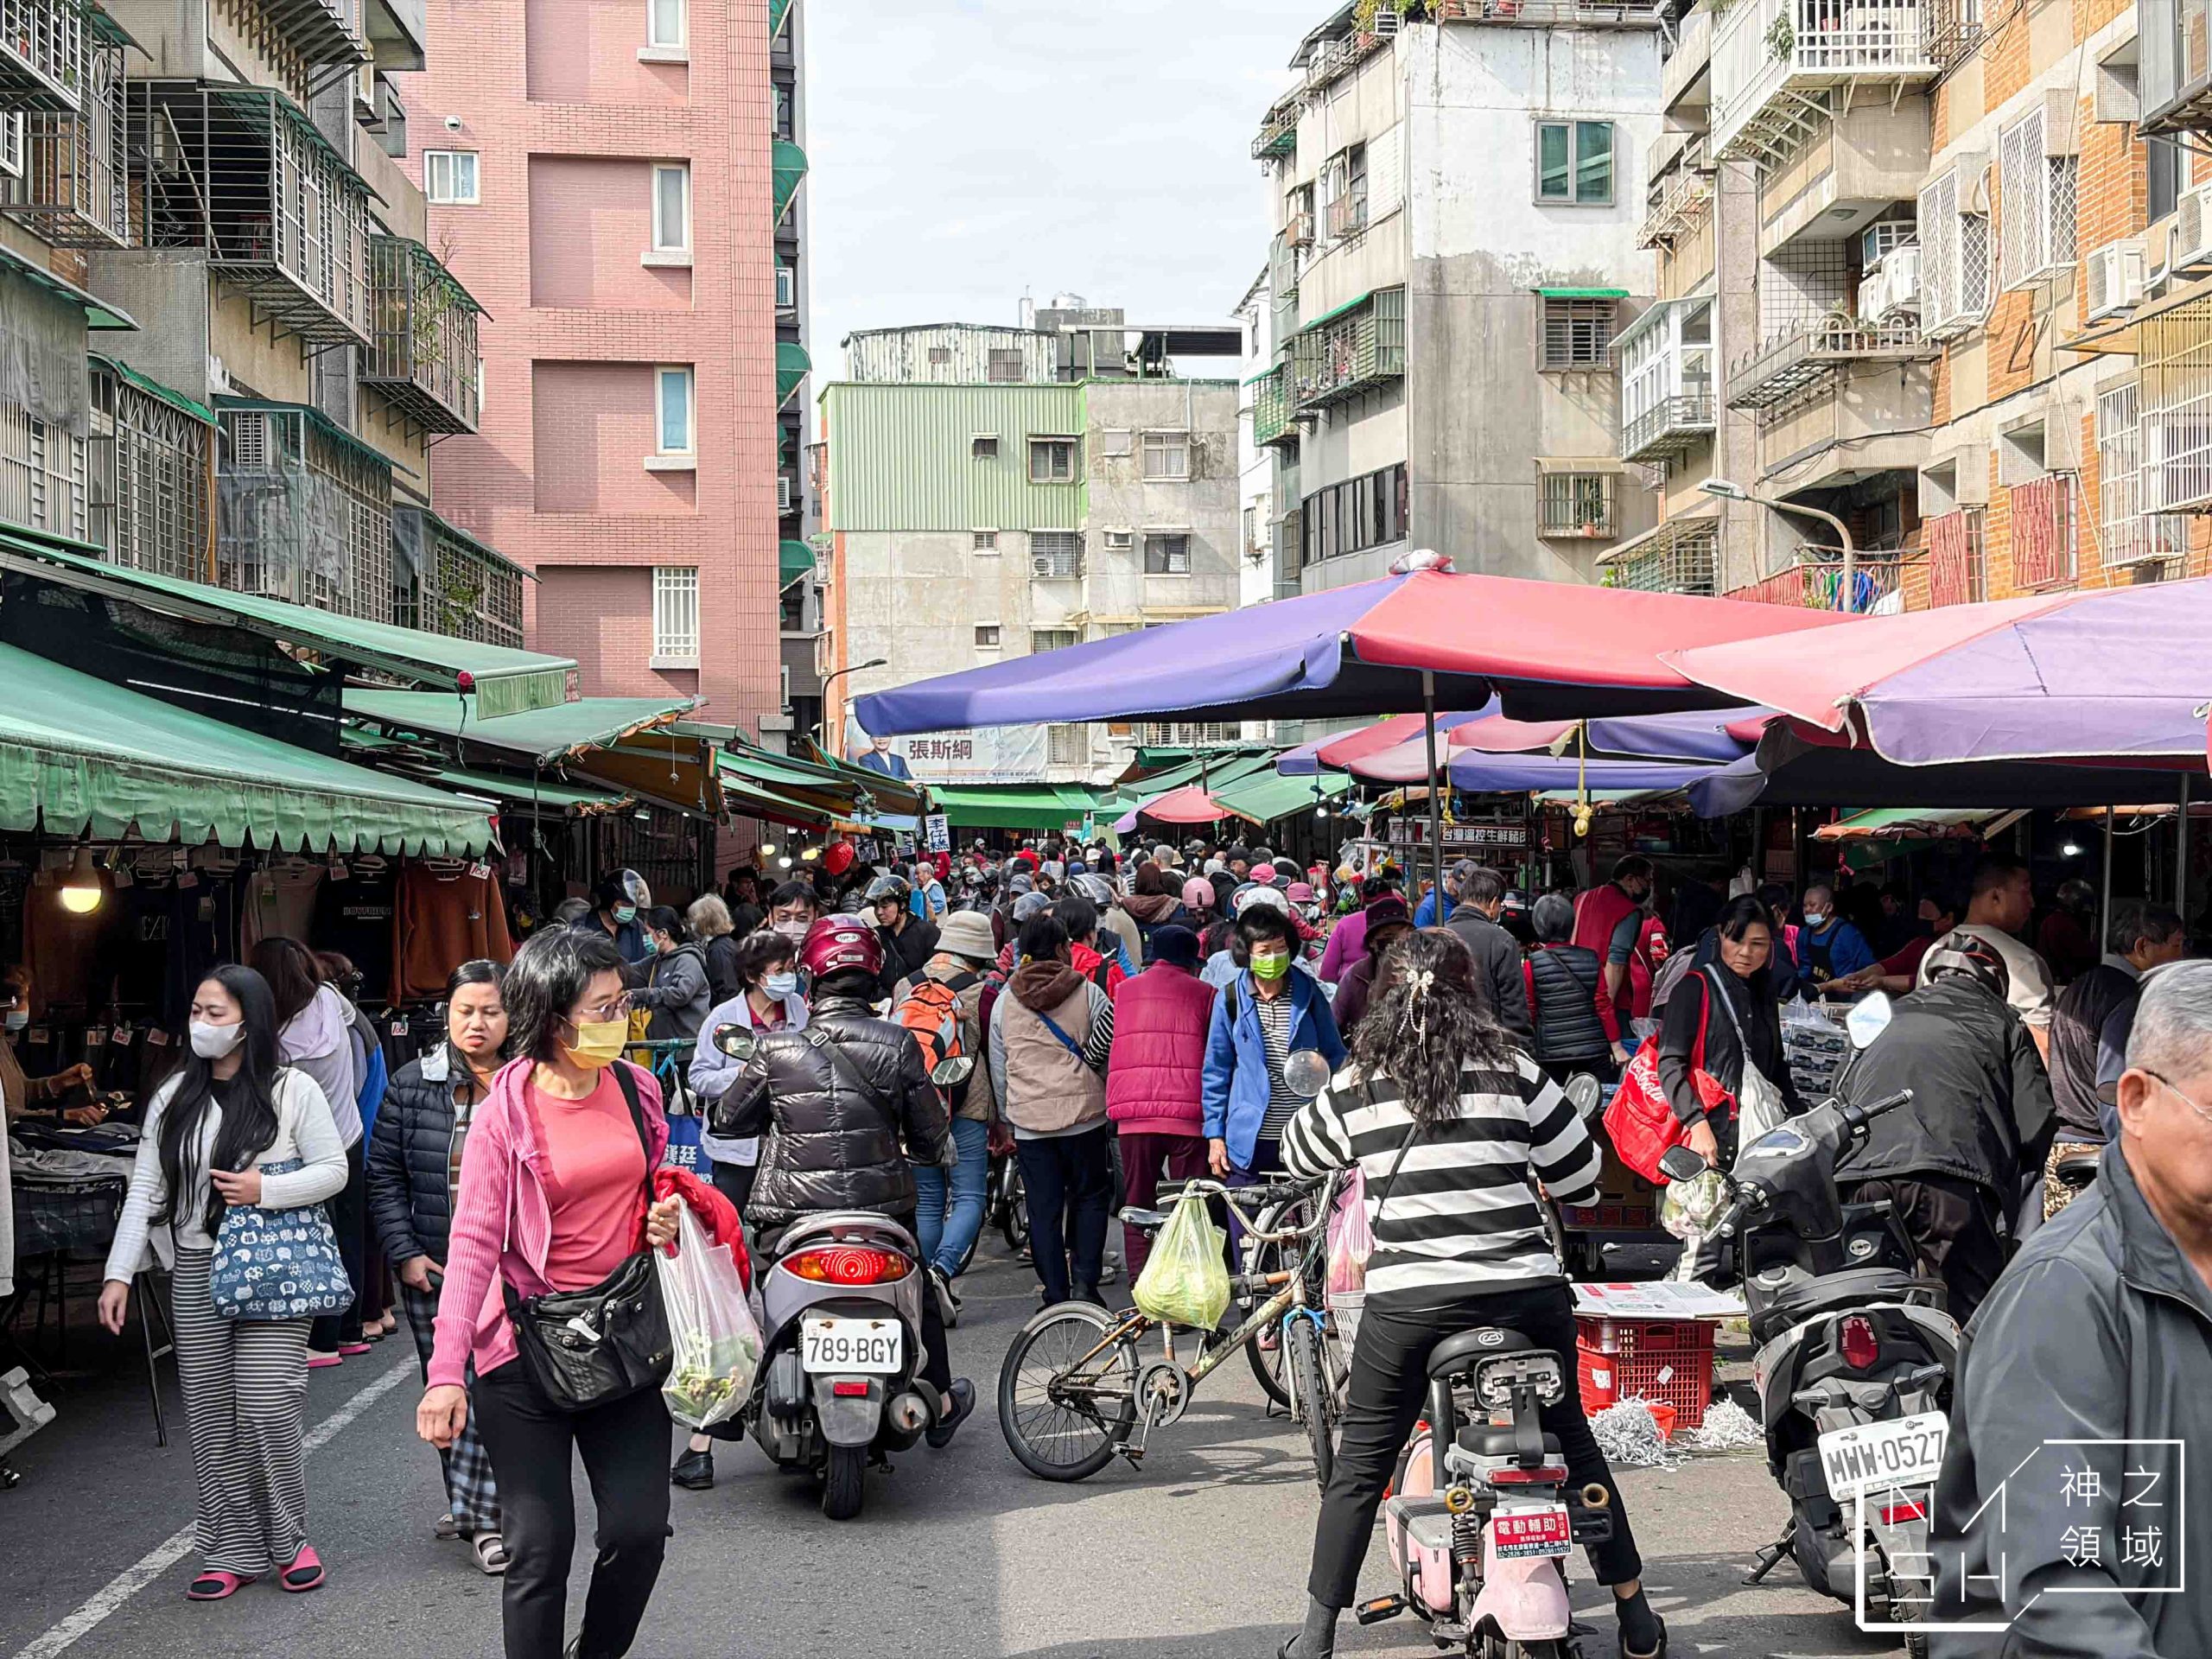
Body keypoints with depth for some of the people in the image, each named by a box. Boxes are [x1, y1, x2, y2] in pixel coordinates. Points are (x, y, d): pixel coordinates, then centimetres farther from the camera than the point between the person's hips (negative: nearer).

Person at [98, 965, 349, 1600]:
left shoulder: (292, 1090, -3)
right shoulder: (173, 1098, 8)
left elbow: (334, 1170, -2)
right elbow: (144, 1190, 7)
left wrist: (265, 1190, -16)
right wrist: (120, 1273, 1)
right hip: (195, 1273, 4)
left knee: (269, 1406, -9)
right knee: (210, 1417, 5)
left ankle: (288, 1540, 10)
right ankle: (232, 1551, 16)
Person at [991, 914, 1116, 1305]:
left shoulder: (1004, 1002, 7)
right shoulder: (1088, 993, -2)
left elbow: (998, 1070, 12)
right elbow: (1113, 1050, -4)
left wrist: (1007, 1121, 21)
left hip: (1028, 1121, 2)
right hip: (1083, 1115, -2)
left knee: (1043, 1210, 6)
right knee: (1090, 1198, 12)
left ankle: (1055, 1295, 6)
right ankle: (1085, 1283, 2)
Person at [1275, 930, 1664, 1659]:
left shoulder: (1355, 1088, 1)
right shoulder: (1515, 1074, -1)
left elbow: (1295, 1155, 19)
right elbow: (1582, 1181, 6)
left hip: (1405, 1301, -1)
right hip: (1526, 1292, 1)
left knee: (1360, 1465, 12)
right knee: (1575, 1448, 19)